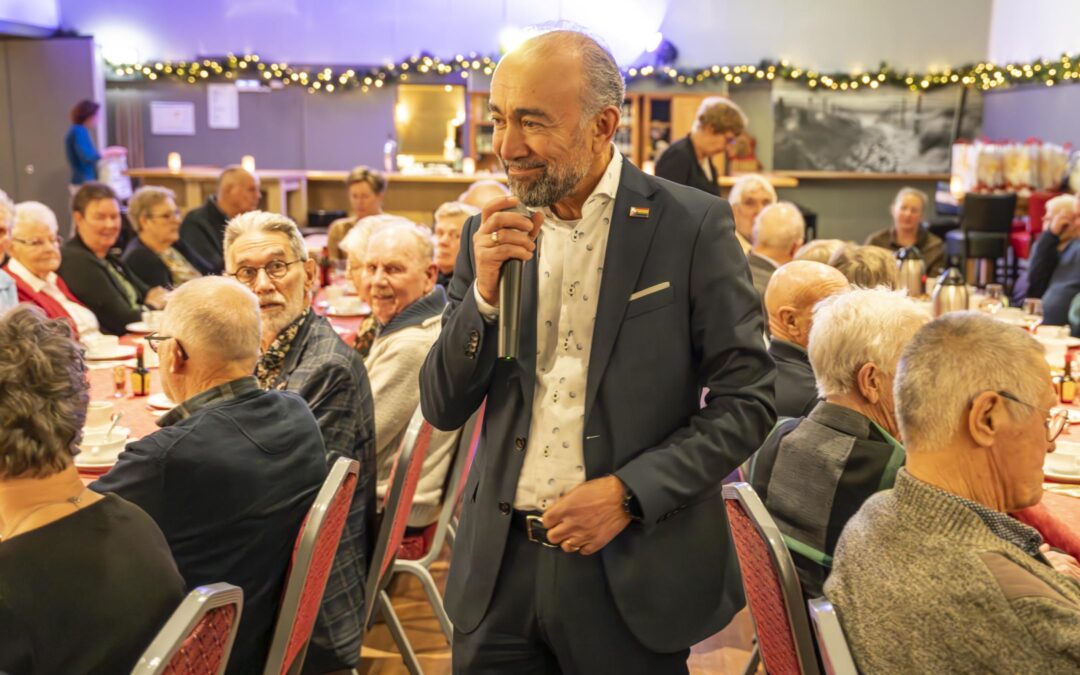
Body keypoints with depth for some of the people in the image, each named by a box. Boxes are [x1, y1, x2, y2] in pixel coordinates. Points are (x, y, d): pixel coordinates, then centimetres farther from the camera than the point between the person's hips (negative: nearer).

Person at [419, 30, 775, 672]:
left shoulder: (693, 225, -8)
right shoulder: (491, 234, 3)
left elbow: (748, 401, -6)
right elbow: (443, 409, 2)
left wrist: (629, 493, -16)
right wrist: (485, 294, -13)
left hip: (632, 571, -3)